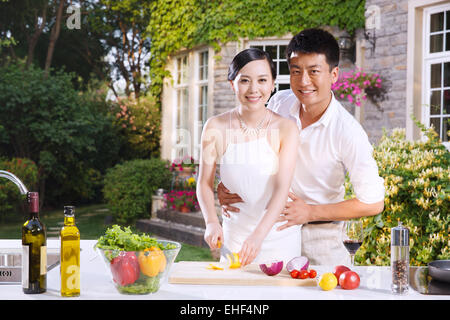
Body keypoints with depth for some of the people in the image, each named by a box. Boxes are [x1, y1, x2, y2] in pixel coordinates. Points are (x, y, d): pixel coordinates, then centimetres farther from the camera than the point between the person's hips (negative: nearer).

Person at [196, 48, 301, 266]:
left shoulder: (286, 129, -10)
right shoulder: (215, 128, -5)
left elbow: (282, 189, -18)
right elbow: (205, 183, 0)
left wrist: (258, 235, -31)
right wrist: (212, 222, -18)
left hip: (279, 238, -1)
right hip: (235, 236, 1)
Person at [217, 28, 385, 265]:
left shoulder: (347, 132, -20)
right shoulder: (279, 103, -5)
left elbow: (373, 203, -15)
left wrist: (310, 212, -19)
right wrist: (227, 186, -8)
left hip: (318, 239, -3)